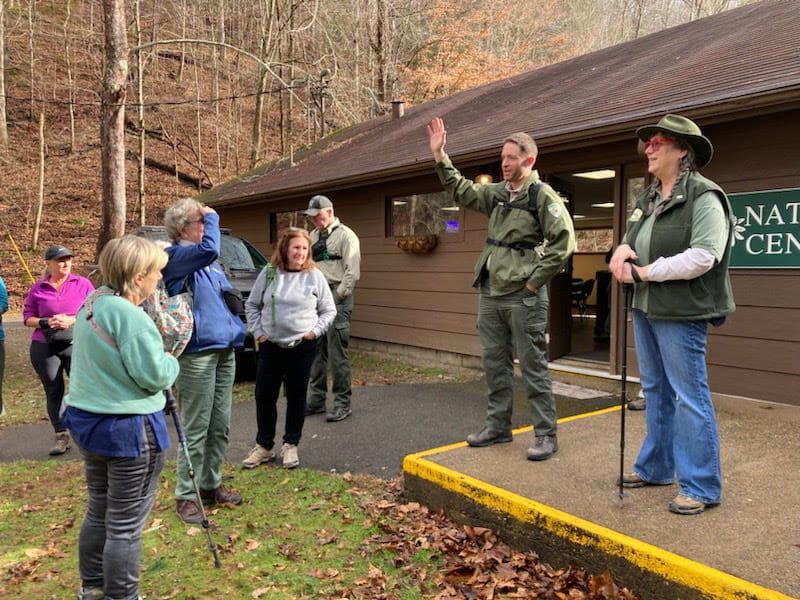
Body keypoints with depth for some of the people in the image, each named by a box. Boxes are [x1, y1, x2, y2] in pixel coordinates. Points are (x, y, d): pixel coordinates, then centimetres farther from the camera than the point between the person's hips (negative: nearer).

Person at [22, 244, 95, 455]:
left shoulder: (83, 284, 1)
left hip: (77, 345, -2)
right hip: (44, 348, 2)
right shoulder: (38, 288, 5)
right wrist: (45, 322, -14)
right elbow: (27, 317, 6)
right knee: (53, 391, 8)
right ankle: (61, 435, 18)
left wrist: (72, 320, -15)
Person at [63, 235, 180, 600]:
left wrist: (153, 345, 6)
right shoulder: (129, 314, -23)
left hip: (88, 419, 10)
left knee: (99, 512, 23)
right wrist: (171, 362, -2)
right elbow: (154, 375, -23)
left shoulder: (91, 303, 6)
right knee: (125, 524, 4)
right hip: (129, 429, -10)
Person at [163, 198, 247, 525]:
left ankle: (211, 484, 27)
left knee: (220, 425, 13)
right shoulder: (175, 256, -8)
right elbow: (209, 249, -27)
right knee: (196, 428, -2)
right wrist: (212, 216, -12)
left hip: (224, 350, 8)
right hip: (197, 353, -8)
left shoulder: (209, 263, 17)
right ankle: (185, 496, 10)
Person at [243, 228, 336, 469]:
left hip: (303, 347, -1)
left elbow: (329, 310, 5)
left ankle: (291, 445, 22)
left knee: (296, 396, 8)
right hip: (270, 346, 1)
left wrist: (316, 331, -7)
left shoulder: (314, 276, -2)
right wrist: (258, 331, 1)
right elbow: (252, 305, 10)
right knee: (264, 396, 5)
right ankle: (263, 446, 21)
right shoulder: (269, 273, 2)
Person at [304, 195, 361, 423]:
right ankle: (316, 400, 21)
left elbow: (352, 271, -13)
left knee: (337, 353, -7)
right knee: (316, 352, 11)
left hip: (335, 296, -8)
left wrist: (338, 296, -14)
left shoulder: (345, 235, -5)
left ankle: (342, 404, 1)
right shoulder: (313, 237, 19)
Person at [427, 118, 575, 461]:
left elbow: (564, 241, -16)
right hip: (490, 294, 8)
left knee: (533, 367, 0)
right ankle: (498, 426, 27)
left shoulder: (542, 195, -9)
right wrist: (439, 156, 14)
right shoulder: (497, 194, 13)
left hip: (523, 297, -8)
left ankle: (545, 435, 10)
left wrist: (536, 280, -14)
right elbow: (461, 191, 23)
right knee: (494, 364, 14)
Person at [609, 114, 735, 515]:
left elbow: (703, 256, -22)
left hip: (681, 314, -9)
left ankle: (701, 487, 8)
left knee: (689, 396, -3)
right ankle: (655, 467, 31)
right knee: (655, 391, 17)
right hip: (645, 308, 9)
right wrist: (622, 251, -4)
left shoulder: (704, 197, -12)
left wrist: (645, 272, -19)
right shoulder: (647, 198, 15)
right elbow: (631, 240, 21)